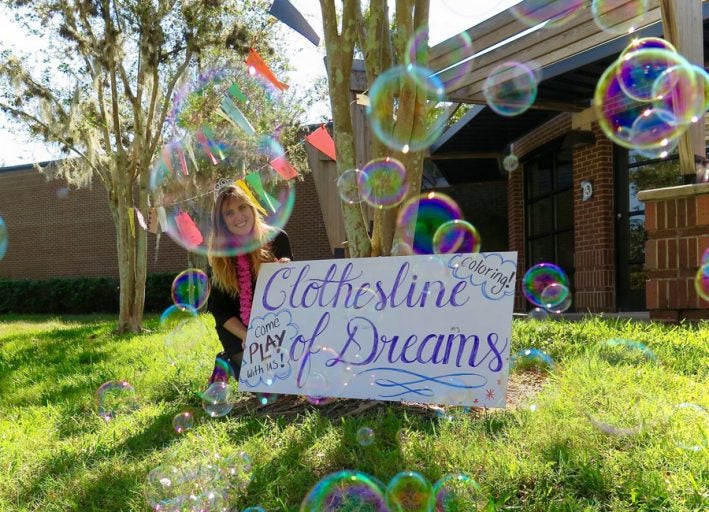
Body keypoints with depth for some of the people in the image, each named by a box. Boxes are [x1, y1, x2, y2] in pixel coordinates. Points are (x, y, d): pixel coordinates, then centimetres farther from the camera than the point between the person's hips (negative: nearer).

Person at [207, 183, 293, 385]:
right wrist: (247, 337, -17)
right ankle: (229, 363, 12)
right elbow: (219, 309, -4)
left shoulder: (276, 239, -6)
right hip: (238, 331, -2)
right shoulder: (218, 254, -5)